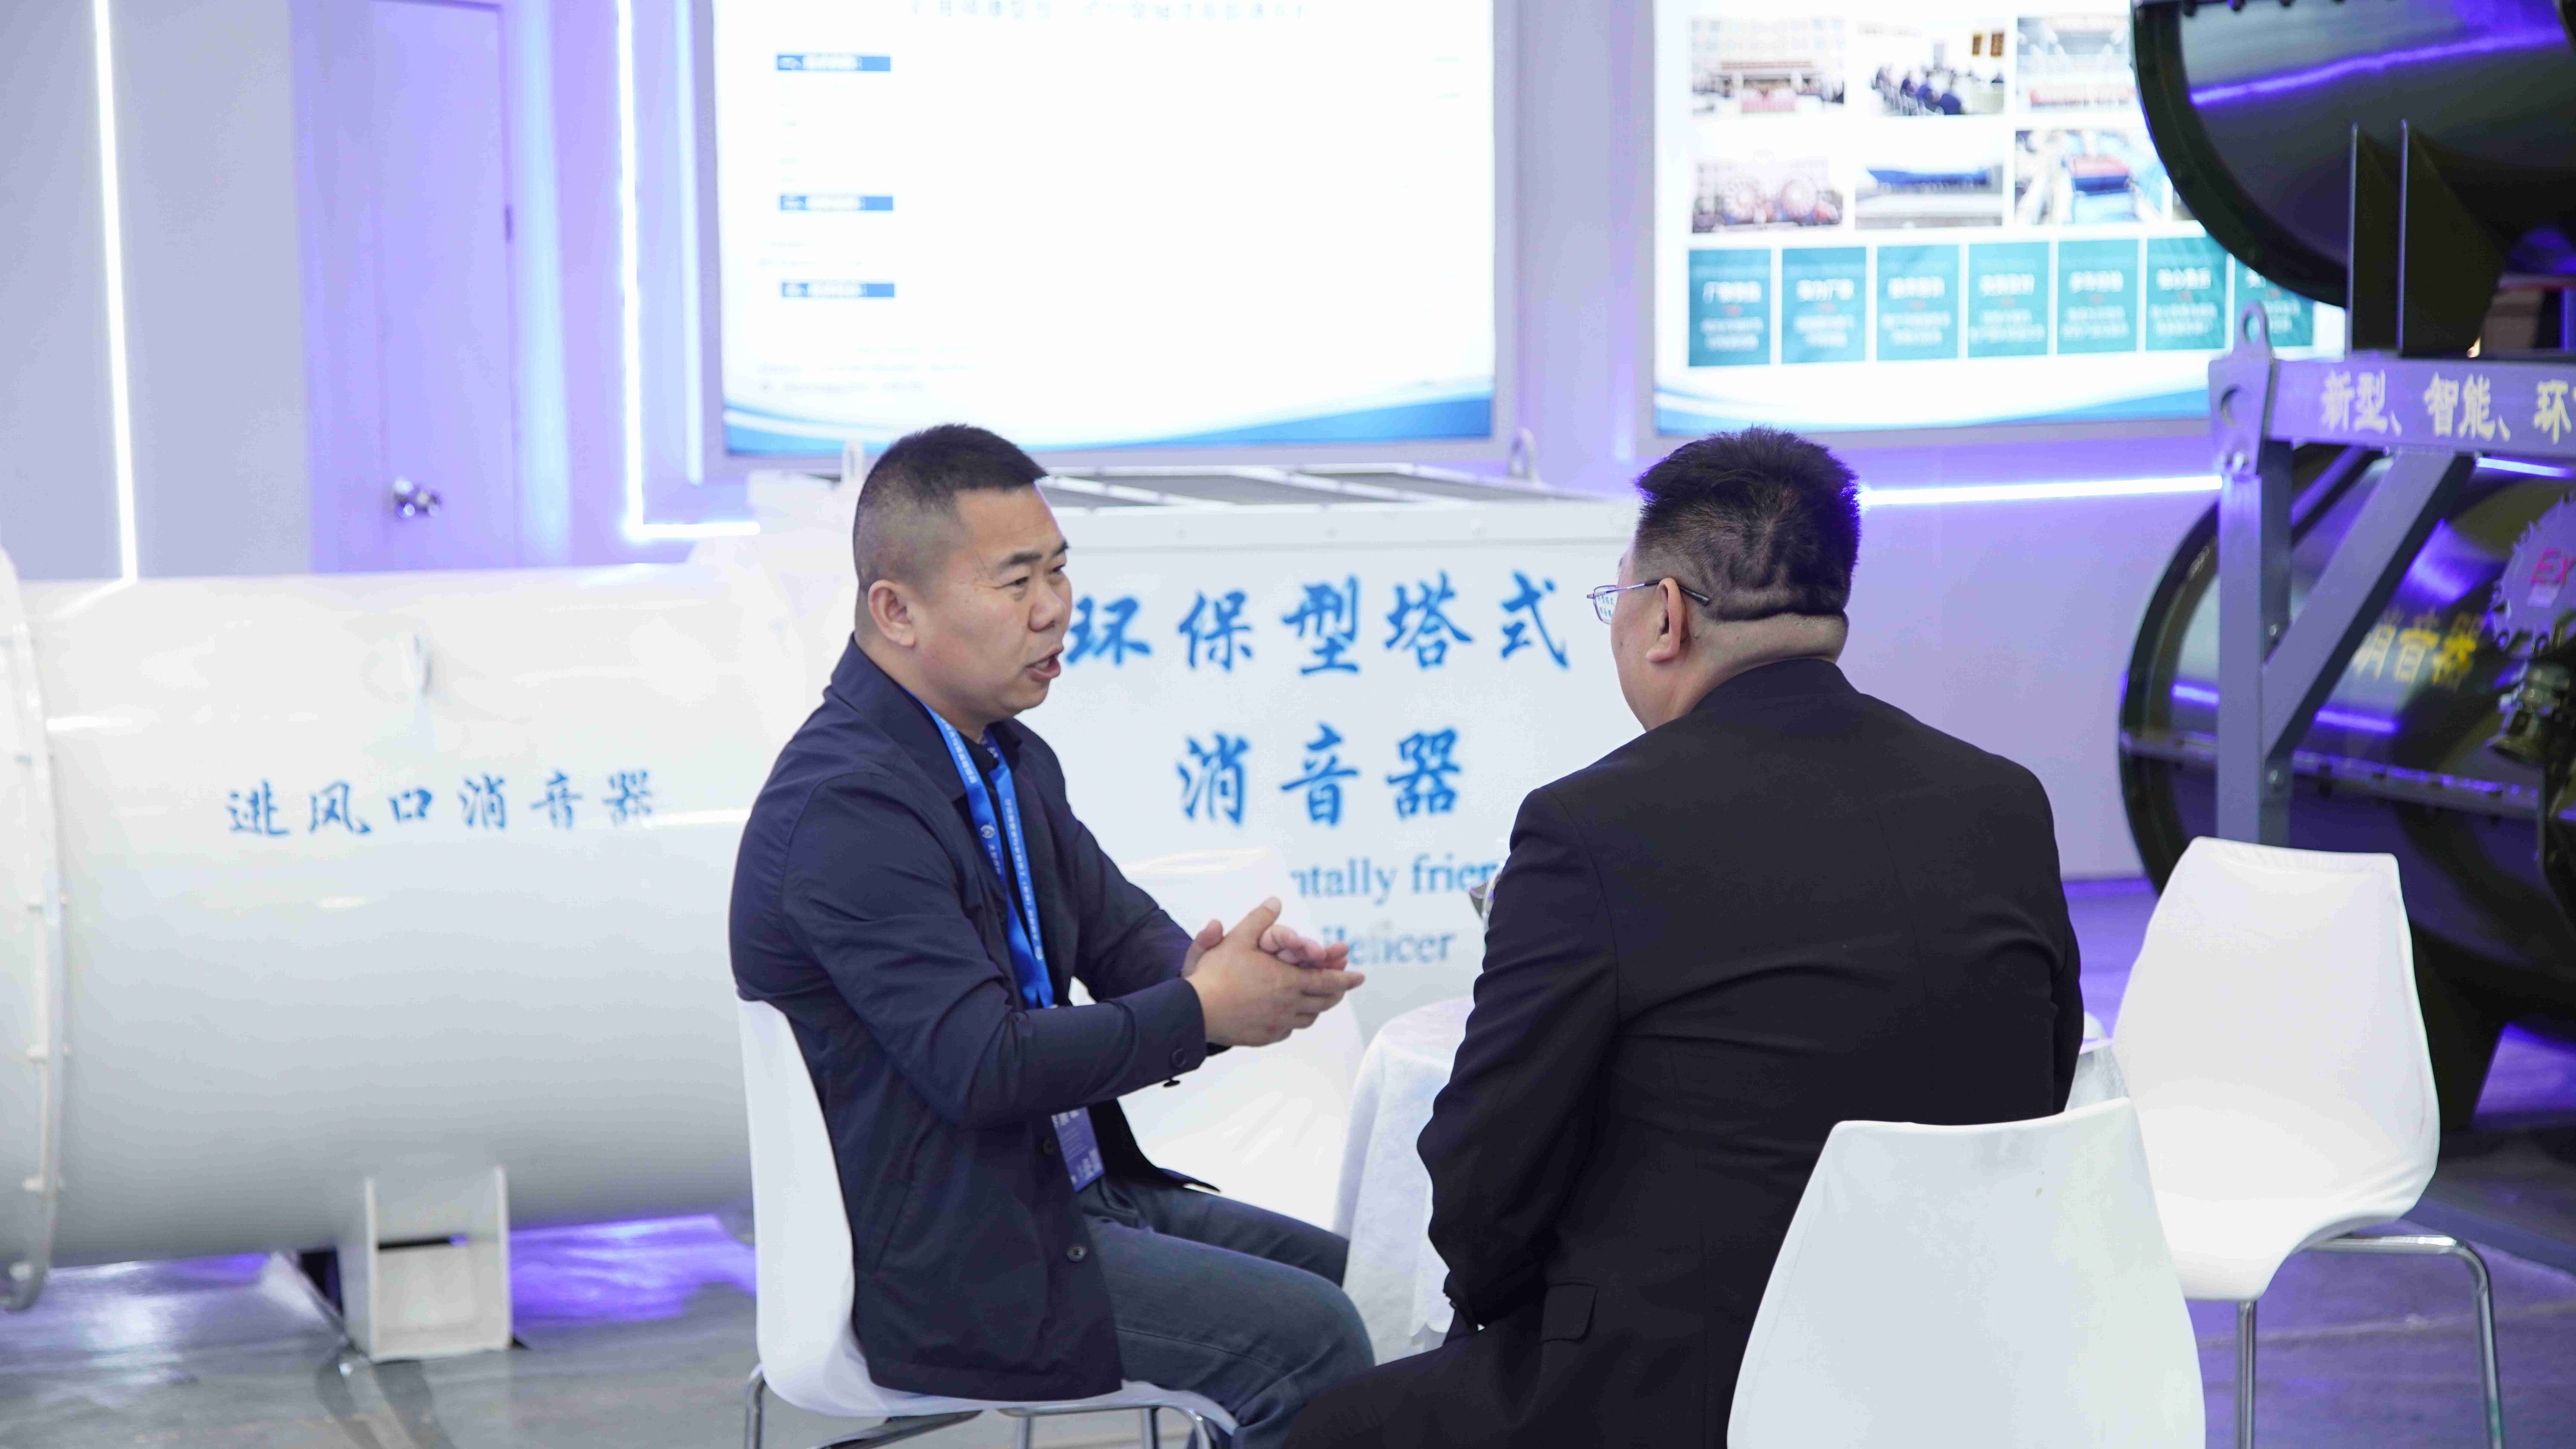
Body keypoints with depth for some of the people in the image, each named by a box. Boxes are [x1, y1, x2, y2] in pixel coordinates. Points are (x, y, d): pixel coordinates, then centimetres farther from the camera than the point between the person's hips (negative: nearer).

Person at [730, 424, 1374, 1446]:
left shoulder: (1006, 758, 8)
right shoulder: (848, 805, -23)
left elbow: (1123, 934, 10)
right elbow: (981, 1063, -28)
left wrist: (1217, 968, -13)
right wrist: (1202, 1010, -22)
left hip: (1061, 1189, 10)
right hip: (949, 1265, -10)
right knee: (1306, 1335, -15)